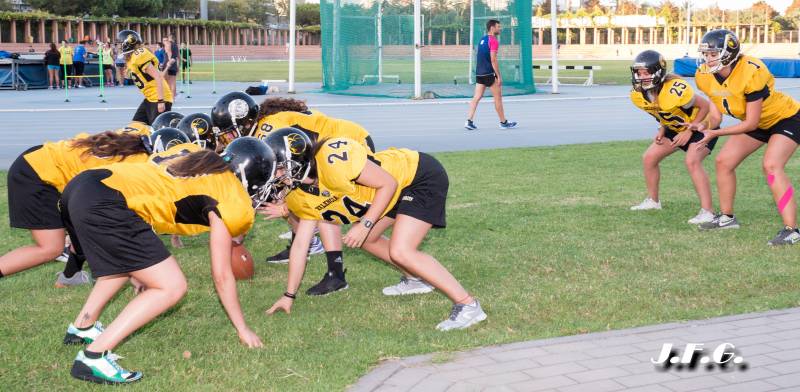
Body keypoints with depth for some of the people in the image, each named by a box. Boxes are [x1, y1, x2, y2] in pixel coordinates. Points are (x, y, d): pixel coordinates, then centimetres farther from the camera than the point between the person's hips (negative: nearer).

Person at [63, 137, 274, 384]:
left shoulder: (199, 157, 23)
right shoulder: (234, 202, 4)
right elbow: (222, 275, 10)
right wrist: (242, 329, 22)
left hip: (77, 186, 9)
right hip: (105, 206, -9)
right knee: (172, 288, 0)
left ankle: (82, 327, 35)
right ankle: (93, 357, -6)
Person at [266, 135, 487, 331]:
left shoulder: (332, 158, -28)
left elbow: (388, 184, -21)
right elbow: (300, 245, 7)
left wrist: (365, 224, -23)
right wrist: (289, 296, 10)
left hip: (422, 176, -10)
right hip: (399, 189, 10)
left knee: (400, 252, -20)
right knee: (364, 239, 15)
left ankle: (468, 305, -15)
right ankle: (417, 278, 30)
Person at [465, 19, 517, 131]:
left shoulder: (482, 40, 14)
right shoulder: (493, 41, -13)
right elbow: (493, 60, -19)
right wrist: (499, 76, -16)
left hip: (479, 73, 8)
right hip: (489, 74, -8)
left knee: (477, 97, 4)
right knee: (498, 97, 4)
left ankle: (469, 121, -4)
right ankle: (503, 122, 12)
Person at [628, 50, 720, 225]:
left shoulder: (676, 90, -37)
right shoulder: (637, 95, -14)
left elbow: (705, 105, -23)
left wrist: (690, 131, -22)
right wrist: (662, 130, -7)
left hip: (700, 125, -8)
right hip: (675, 127, 8)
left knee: (692, 161, -29)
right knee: (649, 158, 6)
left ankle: (707, 211, -27)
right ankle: (653, 200, 26)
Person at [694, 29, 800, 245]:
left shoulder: (752, 72, -37)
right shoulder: (704, 76, -16)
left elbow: (751, 123, -31)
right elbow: (717, 105, 7)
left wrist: (715, 133, -31)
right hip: (756, 123, 8)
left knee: (771, 165, -26)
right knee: (723, 162, 4)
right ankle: (727, 217, 21)